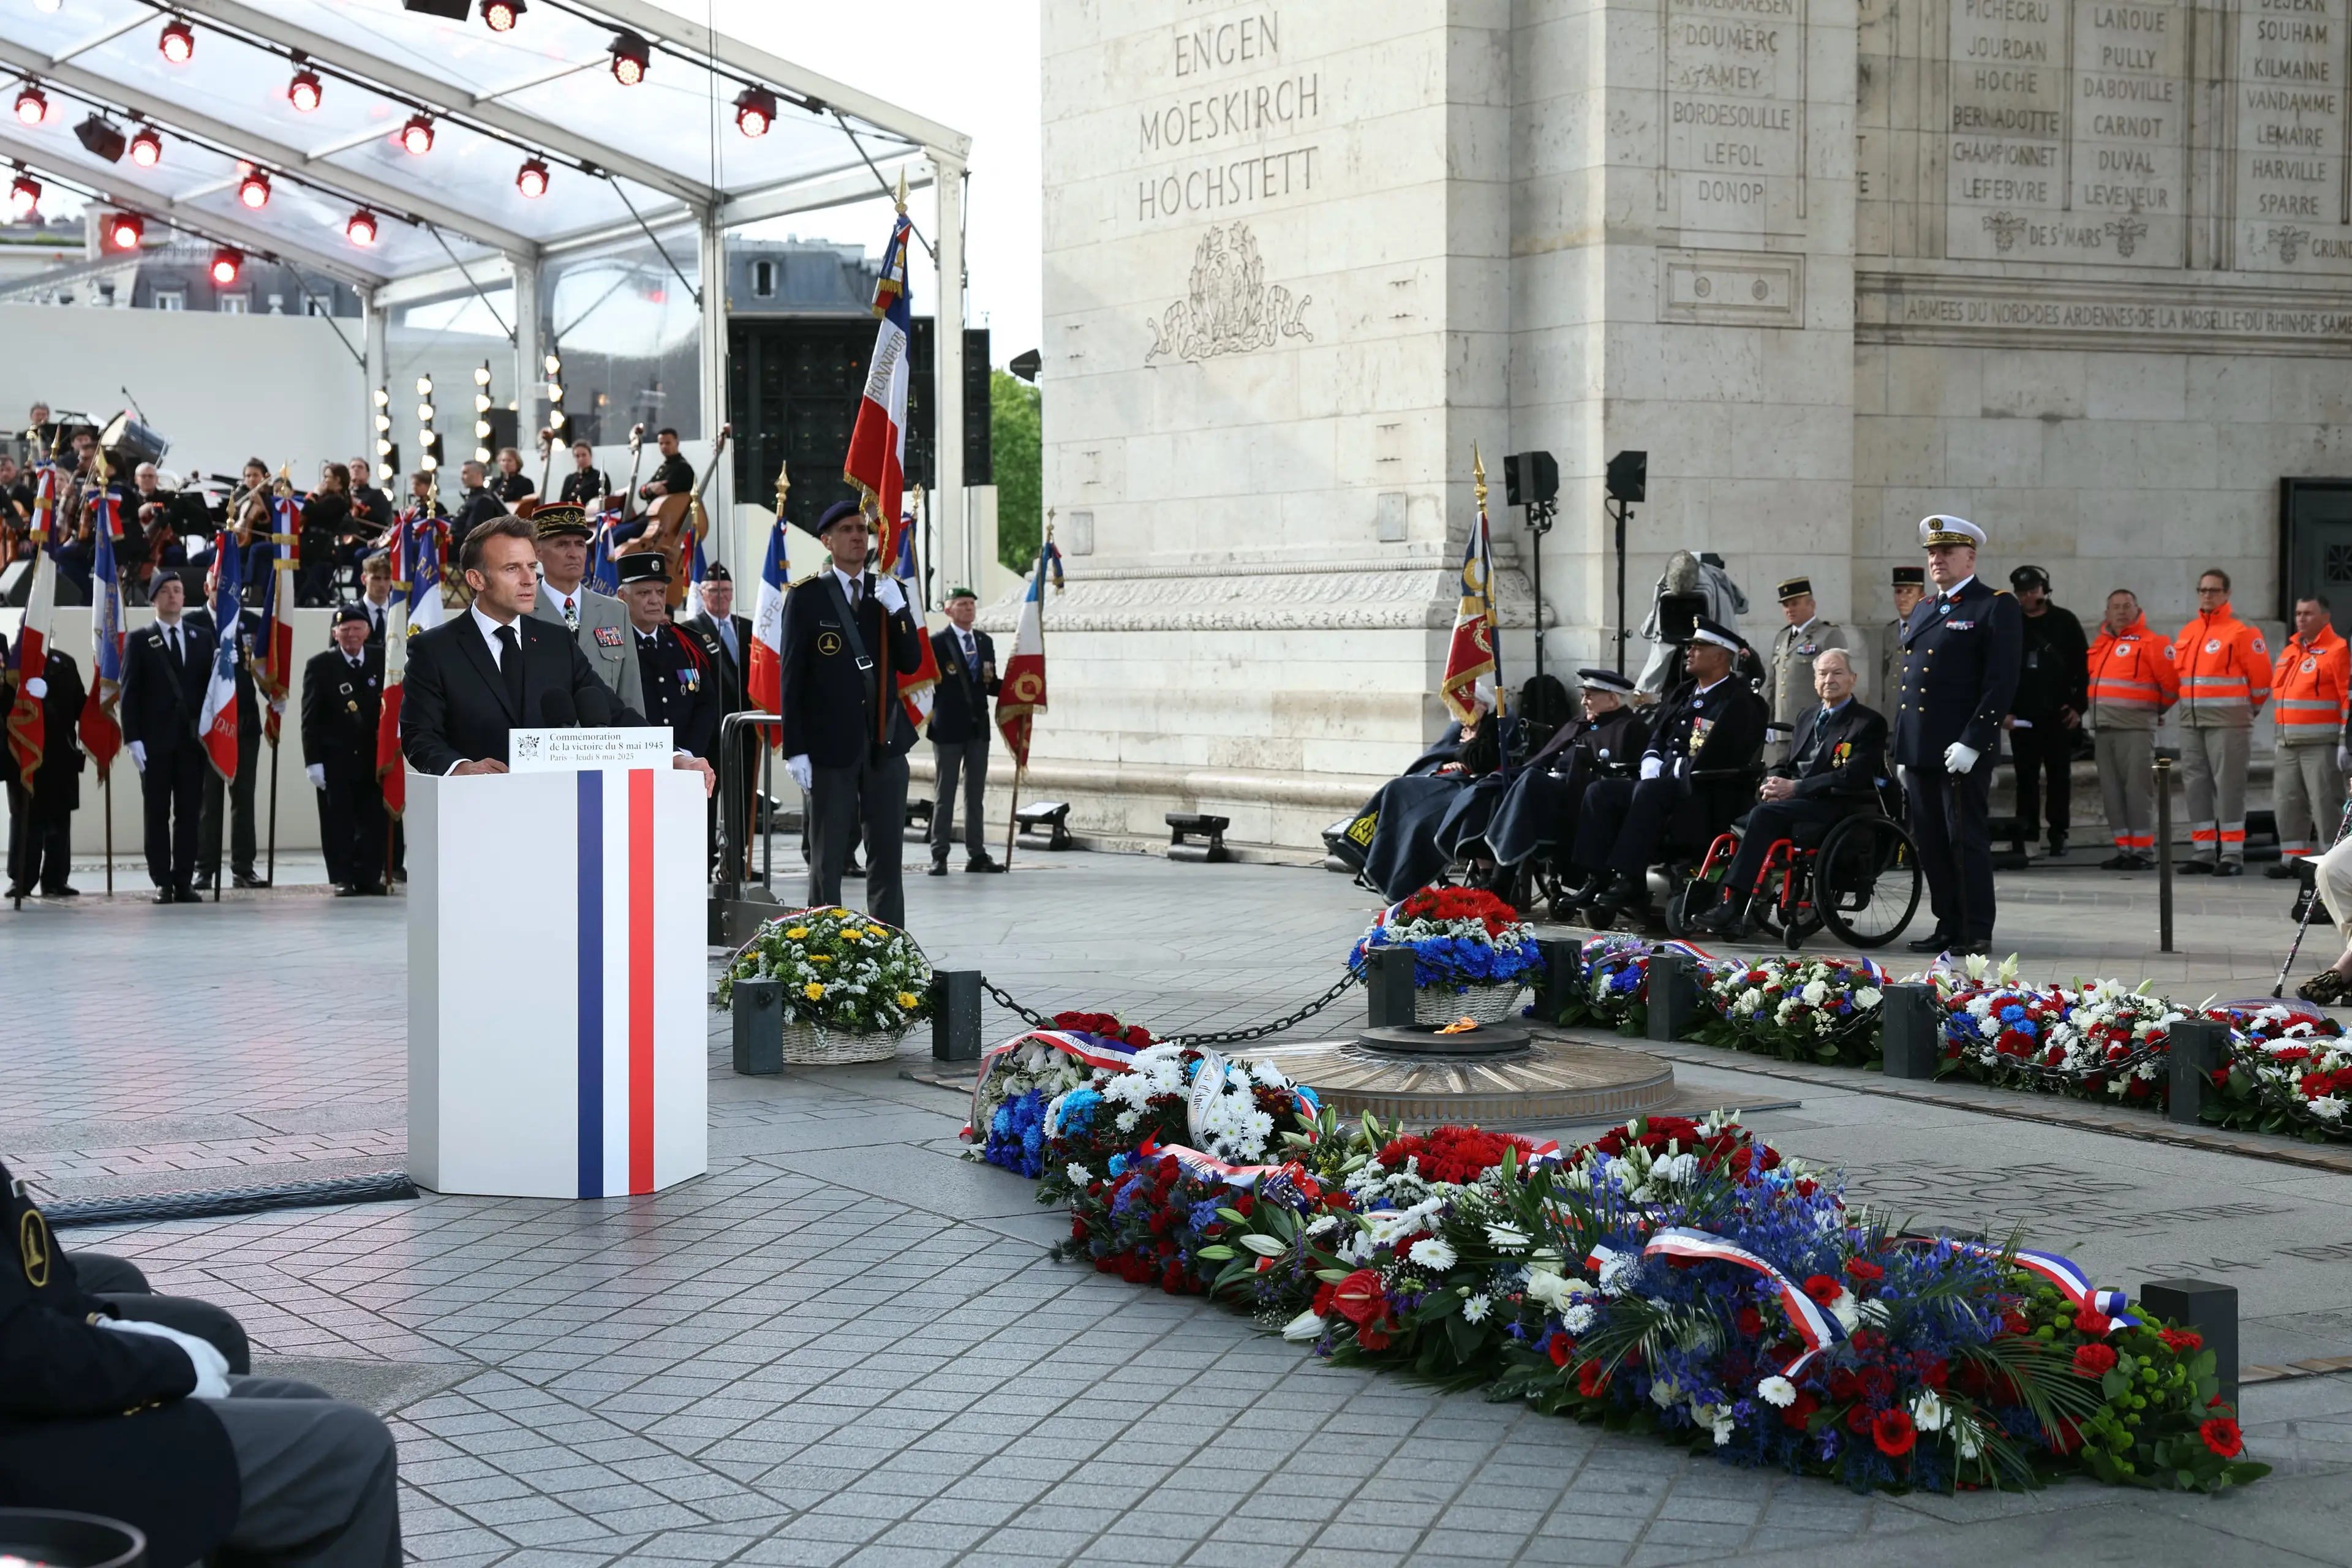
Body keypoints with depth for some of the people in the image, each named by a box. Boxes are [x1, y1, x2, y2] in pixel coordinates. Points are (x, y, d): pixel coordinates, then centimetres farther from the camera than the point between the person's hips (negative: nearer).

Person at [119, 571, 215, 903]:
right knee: (157, 813, 1)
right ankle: (162, 882, 3)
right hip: (155, 741, -2)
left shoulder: (203, 637, 11)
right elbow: (129, 693, 0)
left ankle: (184, 881, 5)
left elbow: (211, 685, 9)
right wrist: (132, 739, -9)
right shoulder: (138, 641, 4)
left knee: (189, 812, 2)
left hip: (193, 739, 2)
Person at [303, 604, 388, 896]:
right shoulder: (320, 666, -1)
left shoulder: (381, 659, 5)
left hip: (374, 756, 2)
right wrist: (313, 761, -8)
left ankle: (369, 877, 12)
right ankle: (343, 879, 8)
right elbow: (310, 718, -2)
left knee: (374, 821, 3)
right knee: (338, 823, 1)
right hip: (335, 759, -2)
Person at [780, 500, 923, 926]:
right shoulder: (806, 596, -1)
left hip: (885, 743, 4)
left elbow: (911, 664, 5)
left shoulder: (890, 592, 10)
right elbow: (791, 677, -3)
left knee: (888, 856, 5)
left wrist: (898, 610, -10)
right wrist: (795, 749, -9)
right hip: (830, 744, -3)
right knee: (827, 859, 3)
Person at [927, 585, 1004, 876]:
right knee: (945, 793, -1)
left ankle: (977, 854, 13)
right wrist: (928, 715, -15)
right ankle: (939, 856, 2)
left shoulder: (985, 642, 12)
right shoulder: (937, 642, -5)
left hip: (978, 728, 5)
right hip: (949, 728, -5)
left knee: (976, 794, 8)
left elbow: (990, 684, 14)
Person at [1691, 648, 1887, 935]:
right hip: (1798, 802, 8)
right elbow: (1788, 766, 24)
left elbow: (1852, 777, -13)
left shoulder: (1870, 723, -1)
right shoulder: (1809, 718, 24)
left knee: (1765, 814, -31)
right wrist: (1774, 784, -2)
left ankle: (1734, 908, -35)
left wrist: (1795, 788, -19)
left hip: (1838, 807, -8)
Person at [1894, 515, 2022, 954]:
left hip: (1964, 751, -7)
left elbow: (2002, 682, -11)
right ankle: (1948, 926, 16)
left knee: (1967, 840, -4)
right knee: (1930, 843, 8)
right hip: (1919, 751, 7)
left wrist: (1971, 742, -18)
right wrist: (1901, 752, 16)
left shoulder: (1997, 607, -3)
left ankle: (1977, 932, 1)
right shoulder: (1921, 610, 20)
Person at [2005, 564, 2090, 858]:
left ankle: (2058, 835, 6)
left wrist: (2079, 706, -4)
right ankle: (2026, 833, 4)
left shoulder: (2065, 622, 3)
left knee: (2060, 777, 3)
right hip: (2022, 717, 1)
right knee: (2026, 778, 2)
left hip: (2060, 715, -1)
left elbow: (2083, 666, 3)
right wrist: (2005, 709, -1)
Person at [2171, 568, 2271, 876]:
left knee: (2228, 786, -6)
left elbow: (2260, 676, -5)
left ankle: (2232, 855, -4)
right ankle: (2203, 852, 12)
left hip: (2228, 723, -7)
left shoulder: (2241, 633, -7)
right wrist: (2192, 704, 17)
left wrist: (2249, 709, 6)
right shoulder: (2187, 633, 13)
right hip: (2191, 721, 7)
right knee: (2195, 785, 7)